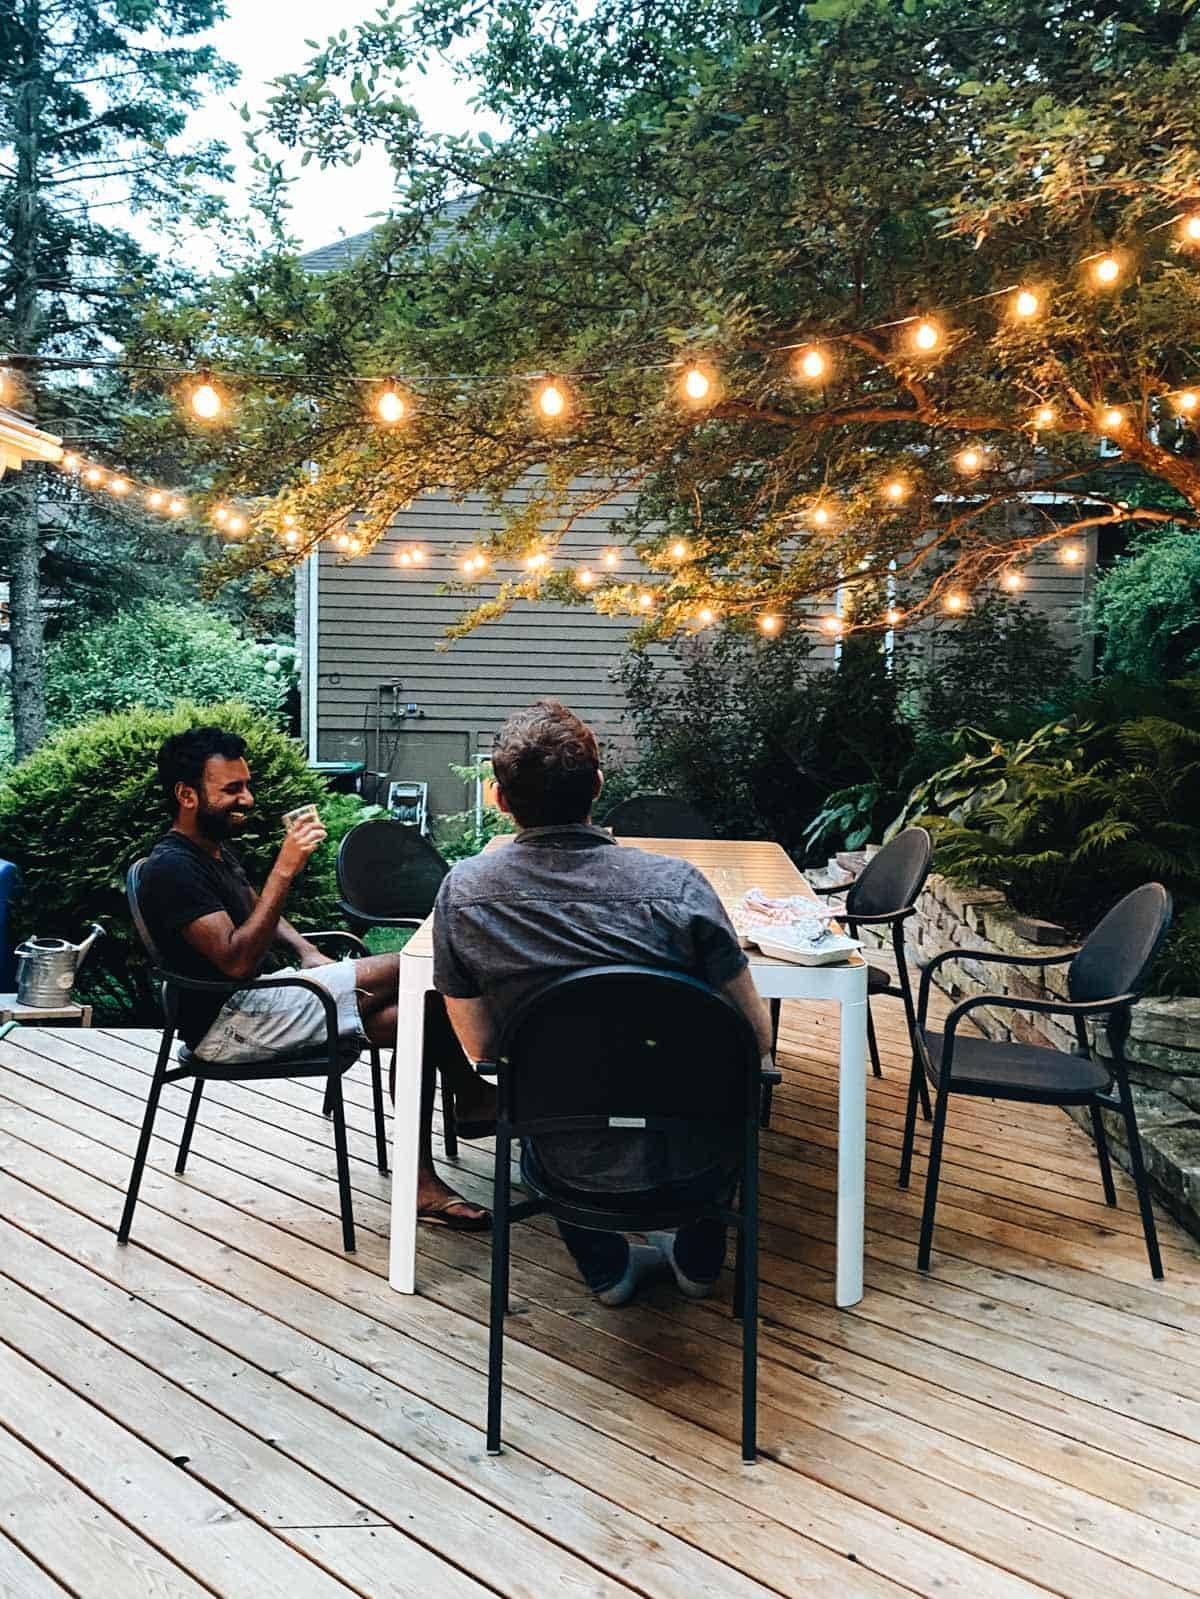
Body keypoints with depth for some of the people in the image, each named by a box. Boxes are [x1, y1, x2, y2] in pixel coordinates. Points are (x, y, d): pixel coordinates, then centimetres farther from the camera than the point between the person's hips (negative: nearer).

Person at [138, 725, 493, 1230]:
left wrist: (307, 954, 7)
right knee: (409, 970, -18)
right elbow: (237, 960, -27)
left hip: (257, 998, 10)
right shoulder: (172, 868, -18)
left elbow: (258, 912, 27)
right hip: (225, 1024, -10)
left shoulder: (216, 849, 13)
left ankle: (421, 1184, -4)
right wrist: (285, 870, -30)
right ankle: (472, 1092, -2)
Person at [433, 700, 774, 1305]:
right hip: (690, 1164, -1)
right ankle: (697, 1258, 48)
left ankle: (606, 1267, 40)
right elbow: (757, 1036, -10)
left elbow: (480, 1049, -2)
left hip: (571, 1170, 1)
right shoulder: (675, 885, -20)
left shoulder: (462, 892, -14)